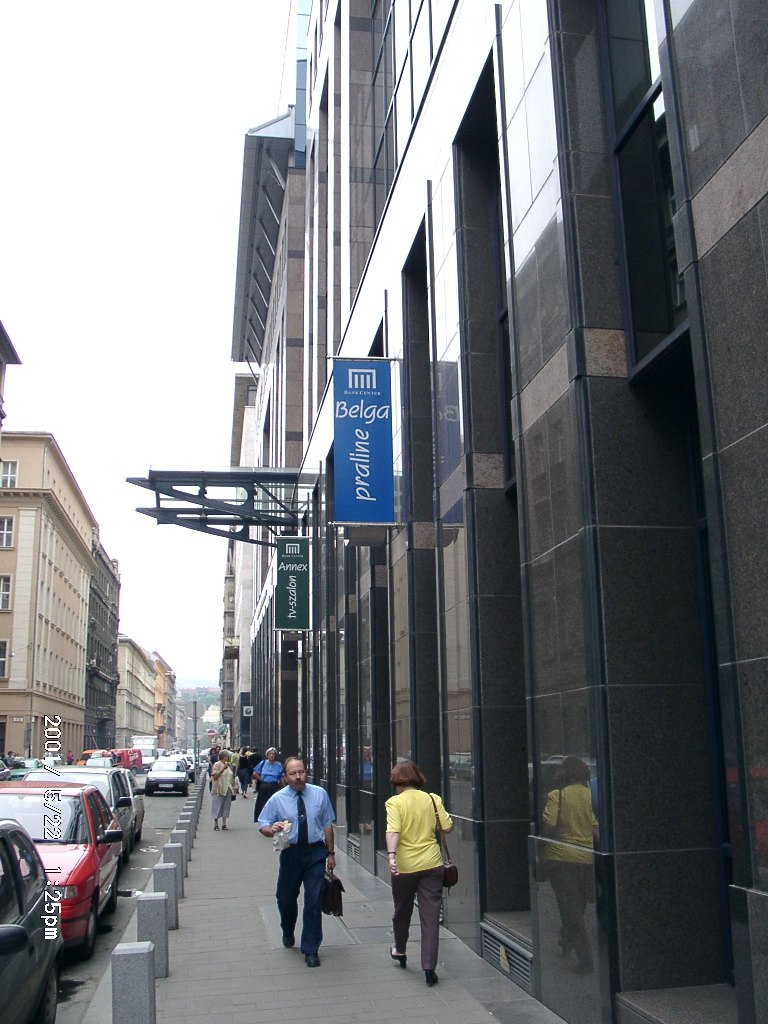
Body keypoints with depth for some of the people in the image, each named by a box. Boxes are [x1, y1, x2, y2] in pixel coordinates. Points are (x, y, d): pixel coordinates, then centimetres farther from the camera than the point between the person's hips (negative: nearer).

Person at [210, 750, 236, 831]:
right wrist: (223, 769, -22)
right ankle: (216, 824, 6)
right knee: (217, 807, -2)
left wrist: (233, 786, 15)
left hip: (227, 790, 6)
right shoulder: (217, 765, -7)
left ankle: (224, 824, 13)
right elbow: (215, 776, -15)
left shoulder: (228, 765, 13)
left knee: (226, 807, 7)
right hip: (219, 790, -6)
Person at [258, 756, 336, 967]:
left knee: (314, 902, -2)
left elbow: (327, 824, 4)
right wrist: (272, 829, -23)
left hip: (315, 853, -1)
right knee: (286, 898, 16)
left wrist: (330, 853, 4)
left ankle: (311, 950, 13)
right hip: (290, 853, 1)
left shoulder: (320, 794, -2)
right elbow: (262, 825, 1)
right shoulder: (277, 799, -4)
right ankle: (288, 933, 47)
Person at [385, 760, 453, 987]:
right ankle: (429, 967, -1)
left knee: (402, 911, 21)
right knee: (431, 915, 3)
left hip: (405, 865, -1)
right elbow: (447, 827, 1)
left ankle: (399, 951, 41)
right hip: (431, 864, 1)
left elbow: (393, 831, -22)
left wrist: (391, 855, -30)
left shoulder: (394, 802, -8)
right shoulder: (432, 799, 0)